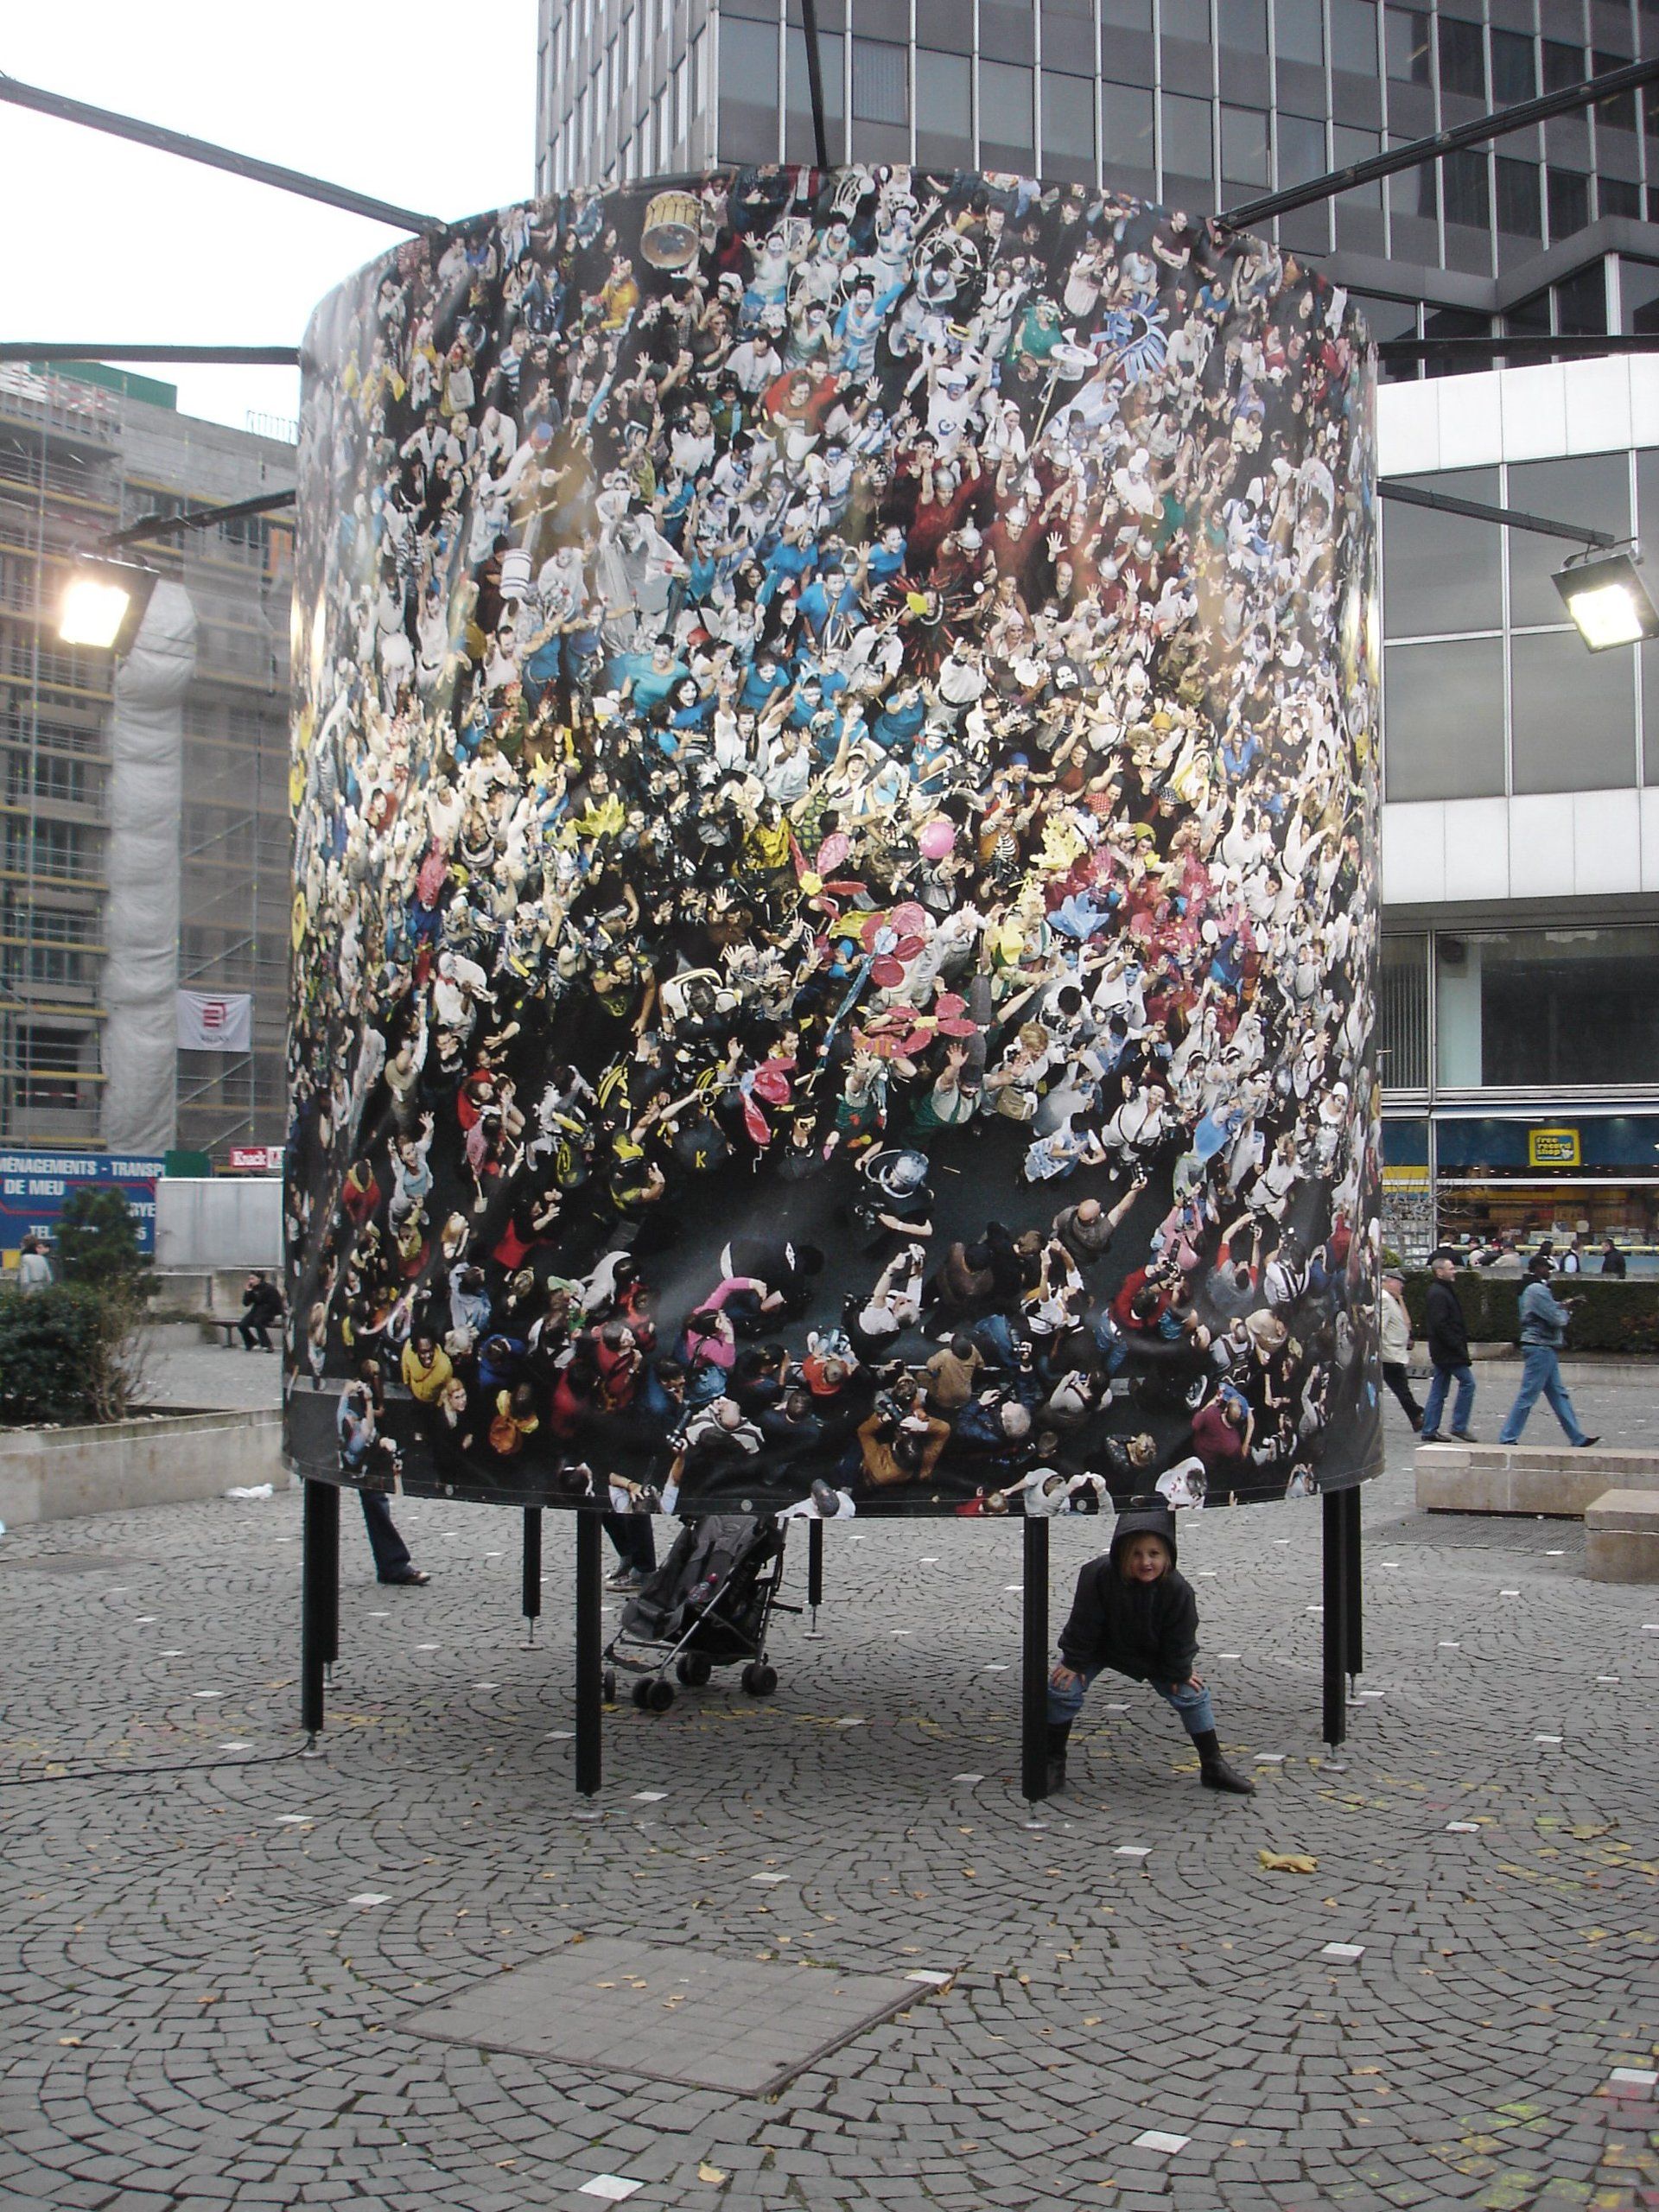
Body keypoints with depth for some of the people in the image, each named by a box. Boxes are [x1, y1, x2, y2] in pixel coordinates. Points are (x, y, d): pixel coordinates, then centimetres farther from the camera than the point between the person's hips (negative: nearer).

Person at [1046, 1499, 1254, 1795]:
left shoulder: (1177, 1589, -30)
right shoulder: (1098, 1575, -35)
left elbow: (1179, 1638, -13)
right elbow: (1083, 1624, -21)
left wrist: (1179, 1672, -7)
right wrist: (1073, 1662, -15)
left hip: (1153, 1655, 1)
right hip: (1100, 1647, -1)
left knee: (1191, 1694, -3)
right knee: (1063, 1688, -14)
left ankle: (1214, 1767, 14)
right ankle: (1054, 1763, 2)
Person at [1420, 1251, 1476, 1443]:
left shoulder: (1439, 1291, 17)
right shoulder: (1439, 1294, -16)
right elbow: (1441, 1325, -22)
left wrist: (1460, 1345, 18)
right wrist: (1458, 1347, -20)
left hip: (1441, 1352, 10)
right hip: (1449, 1351, -10)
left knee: (1439, 1390, 10)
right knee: (1467, 1382, -6)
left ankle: (1429, 1430, 12)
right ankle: (1459, 1426, -4)